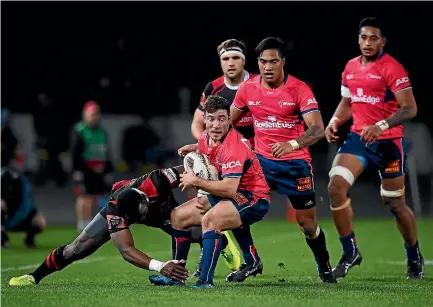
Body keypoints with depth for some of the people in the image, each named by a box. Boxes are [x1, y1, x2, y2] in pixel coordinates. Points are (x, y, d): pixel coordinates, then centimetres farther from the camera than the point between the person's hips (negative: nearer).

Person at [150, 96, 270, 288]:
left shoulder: (234, 147, -26)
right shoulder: (206, 138, 1)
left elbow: (229, 189, -33)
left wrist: (196, 182, -22)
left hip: (253, 200, -10)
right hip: (223, 195, 10)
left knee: (210, 219, -35)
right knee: (178, 216, 11)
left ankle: (206, 280, -34)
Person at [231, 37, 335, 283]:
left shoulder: (299, 89, -14)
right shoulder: (248, 89, -2)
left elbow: (318, 129, -23)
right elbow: (227, 121, 13)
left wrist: (292, 144, -40)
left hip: (295, 163, -3)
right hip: (262, 160, 3)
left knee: (308, 224, 4)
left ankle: (324, 266, 30)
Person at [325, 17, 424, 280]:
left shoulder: (392, 68, -14)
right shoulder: (351, 67, 7)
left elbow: (410, 108, -19)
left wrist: (381, 126, -32)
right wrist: (335, 121, 1)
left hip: (388, 142, -6)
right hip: (358, 137, 6)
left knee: (395, 203, 4)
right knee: (336, 187, -12)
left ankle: (415, 258, 26)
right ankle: (350, 252, 1)